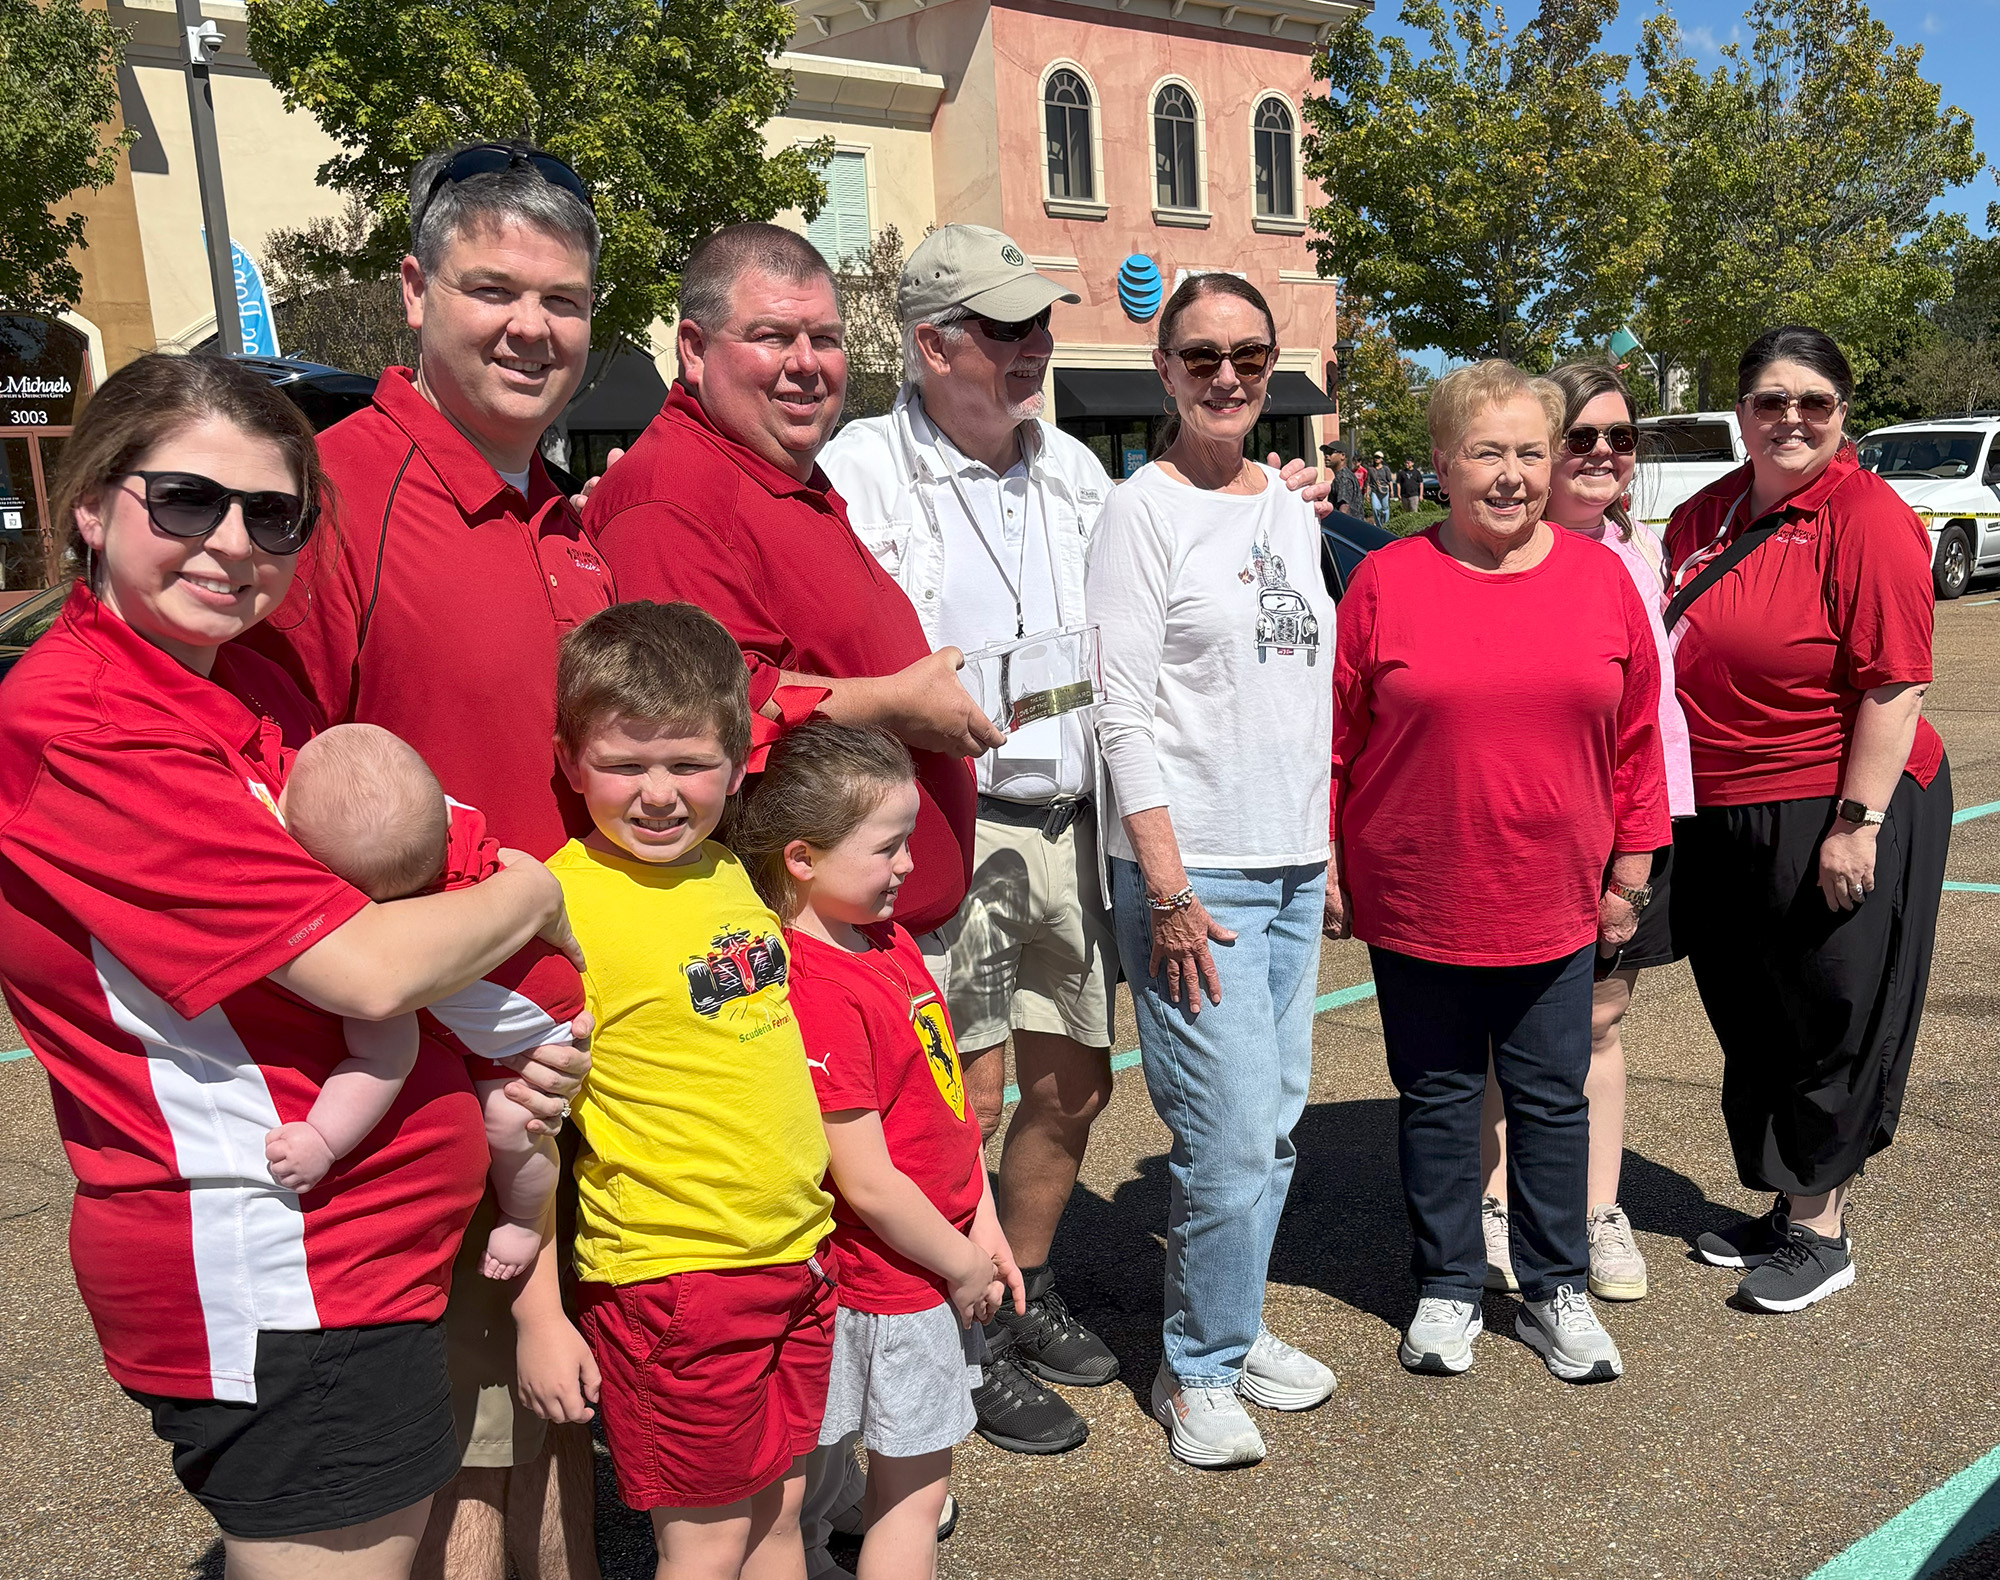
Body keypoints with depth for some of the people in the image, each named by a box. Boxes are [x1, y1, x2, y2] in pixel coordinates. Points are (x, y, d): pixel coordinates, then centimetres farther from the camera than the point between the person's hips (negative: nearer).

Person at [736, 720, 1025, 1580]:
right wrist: (961, 1267, -11)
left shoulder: (888, 939, 3)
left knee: (908, 1476, 22)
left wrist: (983, 1222, 3)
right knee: (916, 1485, 10)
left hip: (945, 1265, 8)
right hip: (892, 1282, -8)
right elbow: (868, 1185, -24)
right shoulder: (820, 993, -26)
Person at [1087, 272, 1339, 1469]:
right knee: (1230, 1134, -5)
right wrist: (1167, 889, -16)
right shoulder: (1144, 510, -6)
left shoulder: (1291, 507, 14)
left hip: (1294, 869, 7)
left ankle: (1239, 1330, 30)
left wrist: (1326, 849, 14)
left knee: (1277, 1124, 12)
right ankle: (1200, 1369, 15)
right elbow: (1124, 716, -12)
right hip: (1193, 873, -7)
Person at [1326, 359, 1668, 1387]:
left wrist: (1632, 864, 7)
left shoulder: (1600, 578, 2)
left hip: (1555, 905, 2)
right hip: (1415, 904, -1)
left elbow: (1636, 735, 7)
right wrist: (1327, 863, -2)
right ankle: (1448, 1290, 28)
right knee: (1436, 1099, 12)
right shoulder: (1387, 581, -5)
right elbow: (1336, 735, -1)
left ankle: (1556, 1292, 29)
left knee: (1552, 1099, 12)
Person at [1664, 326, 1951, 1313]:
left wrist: (1856, 823, -21)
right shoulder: (1704, 515, 9)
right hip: (1720, 819, 7)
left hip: (1833, 817, -7)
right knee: (1751, 1025, 16)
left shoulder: (1867, 519, -12)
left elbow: (1894, 686, -17)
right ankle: (1786, 1208, 33)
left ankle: (1820, 1232, 20)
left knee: (1828, 1023, 5)